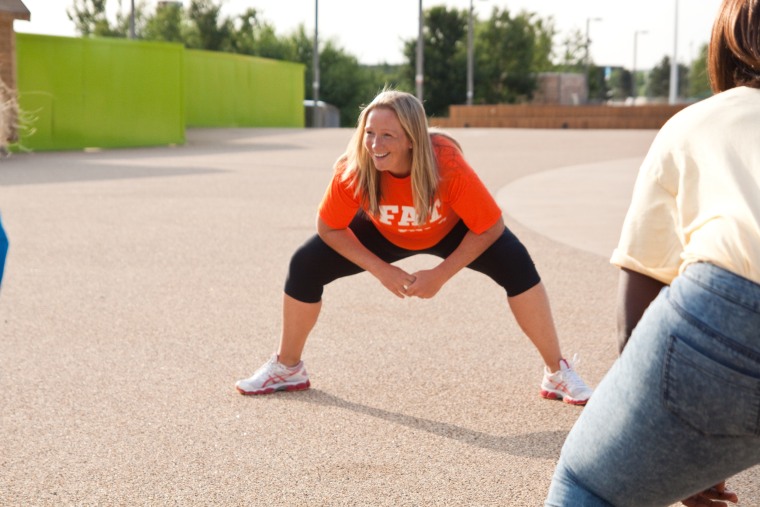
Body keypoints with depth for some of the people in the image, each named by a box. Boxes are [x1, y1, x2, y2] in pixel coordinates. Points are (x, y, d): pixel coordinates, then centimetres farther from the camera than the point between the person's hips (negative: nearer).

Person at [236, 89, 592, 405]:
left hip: (450, 232, -1)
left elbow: (490, 227, -28)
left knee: (515, 263, -25)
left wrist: (441, 275, -30)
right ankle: (287, 368, 11)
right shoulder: (353, 170, -35)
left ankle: (557, 372, -7)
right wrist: (381, 270, -25)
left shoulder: (446, 164, -40)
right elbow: (329, 227, -18)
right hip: (384, 234, 2)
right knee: (305, 265, -13)